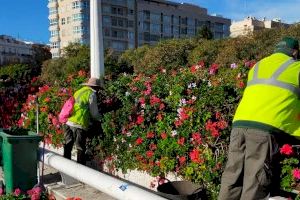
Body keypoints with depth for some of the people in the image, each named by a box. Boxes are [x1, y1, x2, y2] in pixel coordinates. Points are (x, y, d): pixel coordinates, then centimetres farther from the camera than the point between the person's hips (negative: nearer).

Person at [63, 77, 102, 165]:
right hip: (79, 125, -7)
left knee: (67, 147, 16)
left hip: (69, 122, 7)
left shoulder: (78, 91, 20)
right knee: (80, 149, 4)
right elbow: (94, 113, 0)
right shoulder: (91, 94, -2)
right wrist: (101, 119, 19)